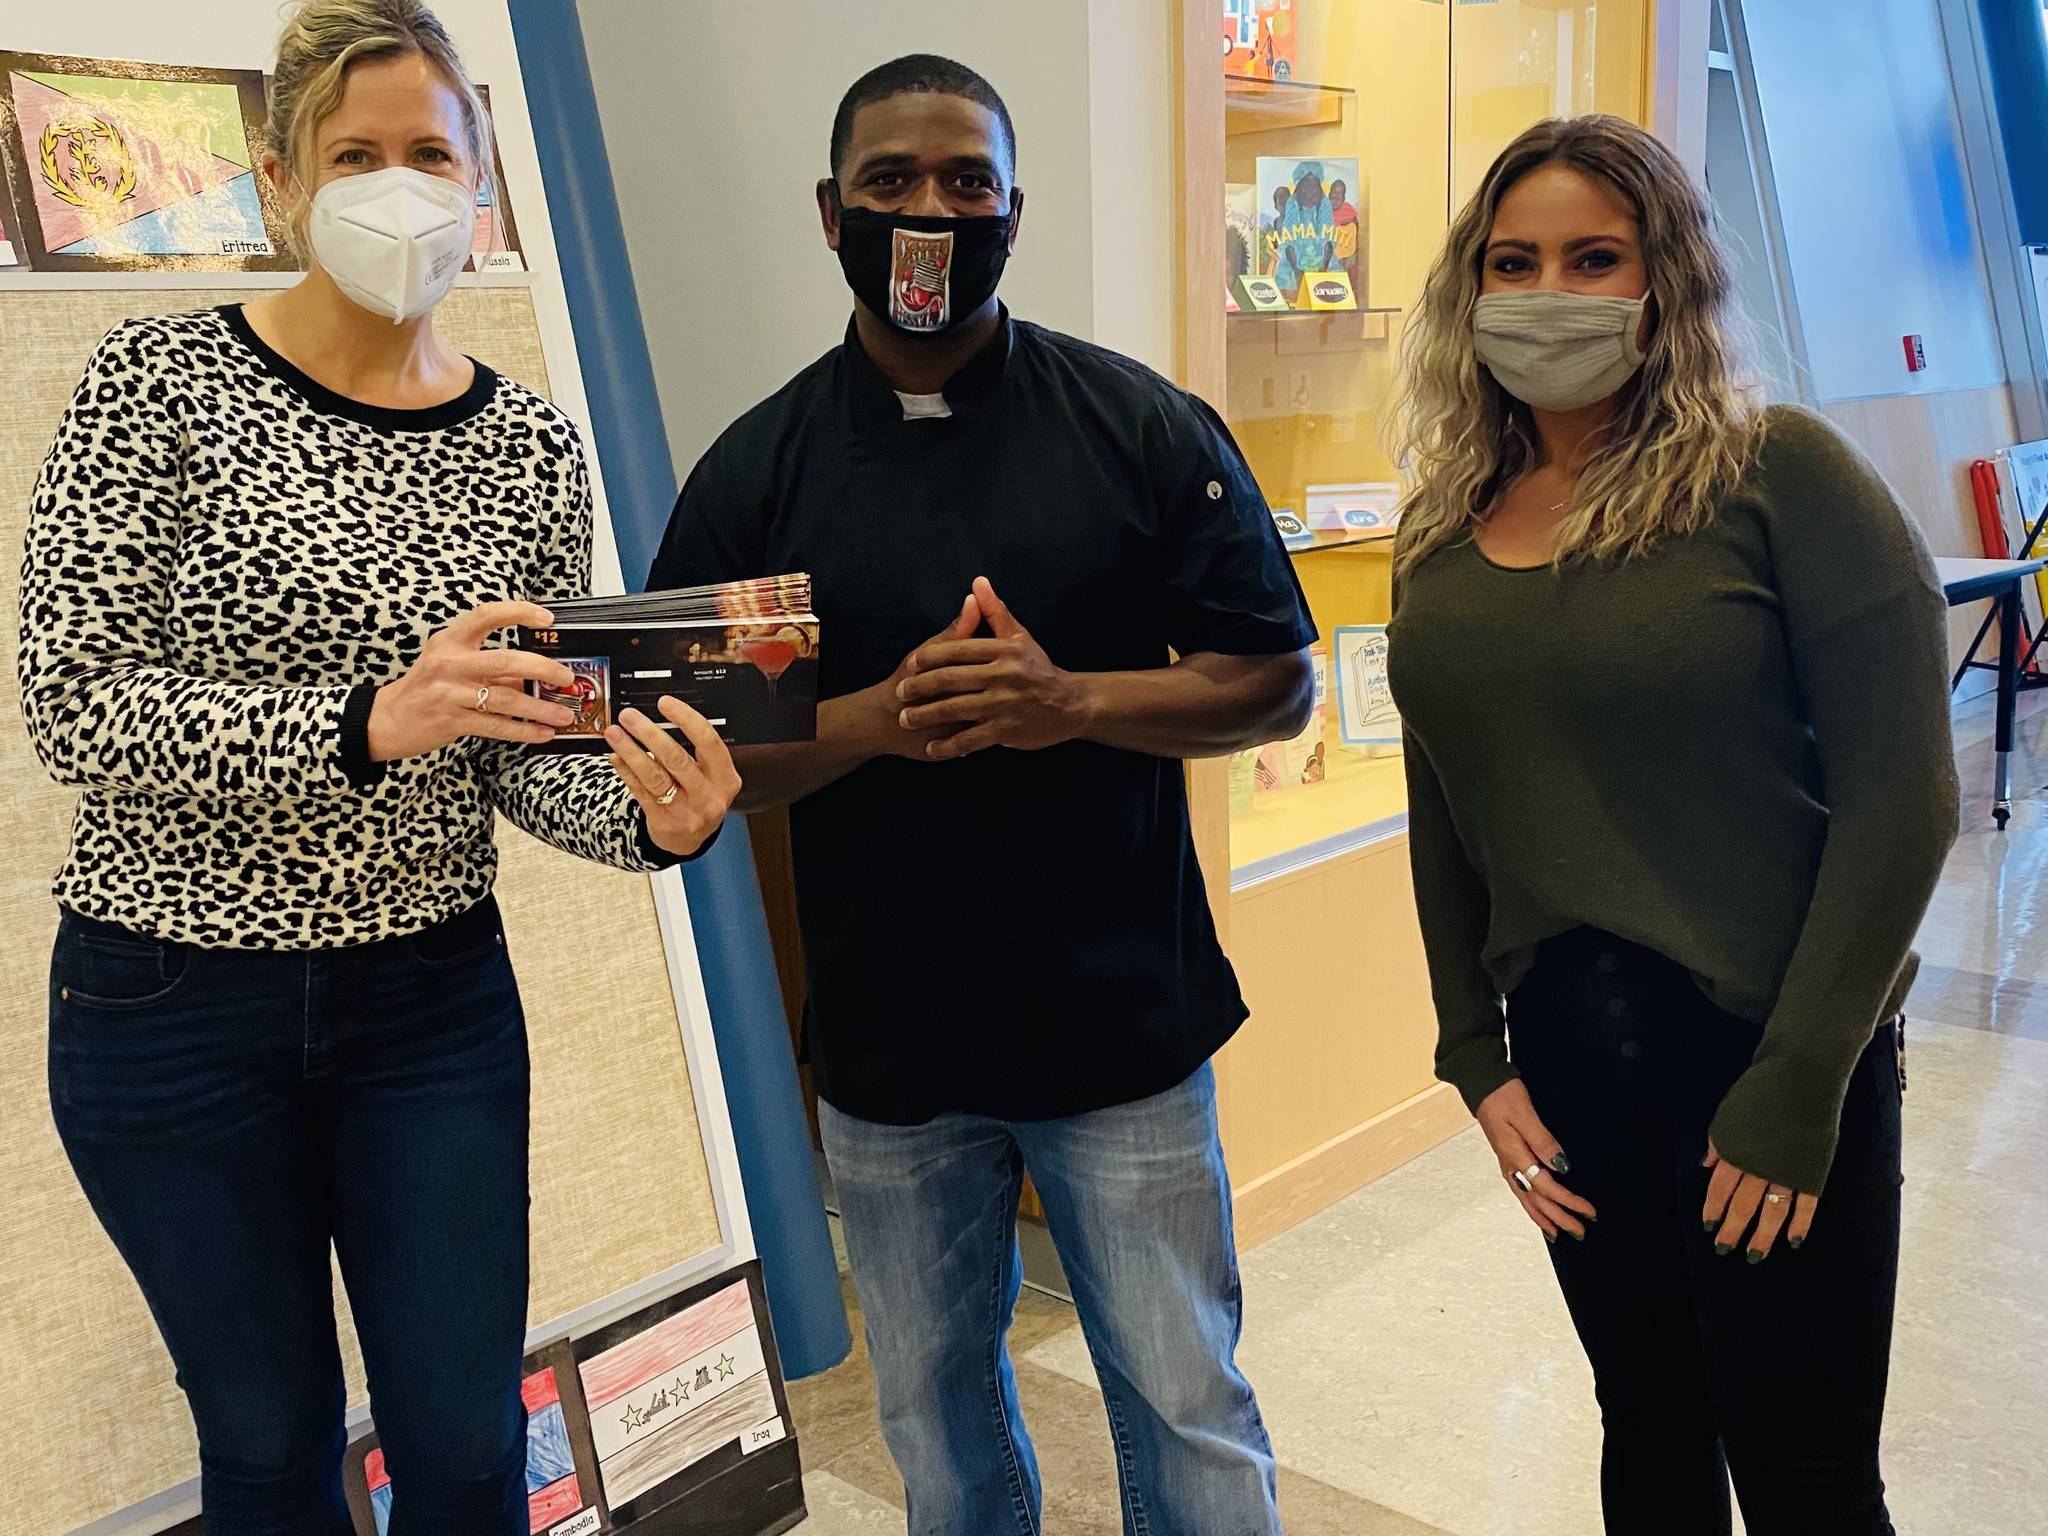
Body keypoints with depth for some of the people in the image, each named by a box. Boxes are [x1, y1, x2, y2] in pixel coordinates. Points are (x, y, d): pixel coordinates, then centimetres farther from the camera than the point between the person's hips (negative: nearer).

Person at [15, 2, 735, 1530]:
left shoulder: (530, 447, -2)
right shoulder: (163, 379, -10)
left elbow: (525, 760, 1)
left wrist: (650, 814, -21)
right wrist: (363, 725, -32)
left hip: (431, 997, 2)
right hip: (172, 1006, -2)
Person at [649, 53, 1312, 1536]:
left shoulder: (1144, 427, -4)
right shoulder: (755, 471, -1)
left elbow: (1275, 683, -3)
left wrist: (1071, 701, -20)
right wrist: (876, 720, -19)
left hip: (1124, 1023, -1)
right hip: (886, 1040, 2)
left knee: (1188, 1411, 11)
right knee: (938, 1416, 21)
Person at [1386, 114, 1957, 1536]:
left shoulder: (1779, 475, -11)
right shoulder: (1445, 531, 4)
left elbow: (1900, 797, -13)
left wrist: (1797, 1091, -13)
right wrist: (1476, 1058, 4)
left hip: (1768, 1049, -4)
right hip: (1566, 1050, 5)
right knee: (1649, 1422, 19)